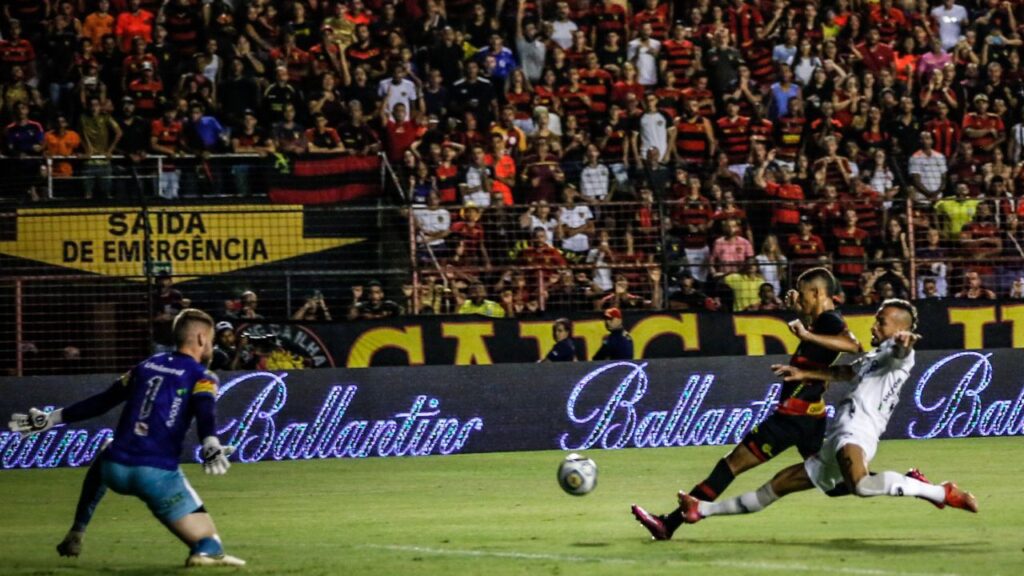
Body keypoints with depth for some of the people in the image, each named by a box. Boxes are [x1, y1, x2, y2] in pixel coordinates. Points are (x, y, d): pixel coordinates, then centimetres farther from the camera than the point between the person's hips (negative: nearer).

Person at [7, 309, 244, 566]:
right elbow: (205, 412, -15)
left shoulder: (147, 365, 21)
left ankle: (75, 536, 36)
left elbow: (101, 401, 24)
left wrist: (51, 419, 33)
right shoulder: (202, 376, 6)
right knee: (208, 542, -3)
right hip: (157, 474, -5)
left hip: (115, 470, 5)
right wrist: (211, 445, -33)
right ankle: (207, 552, -37)